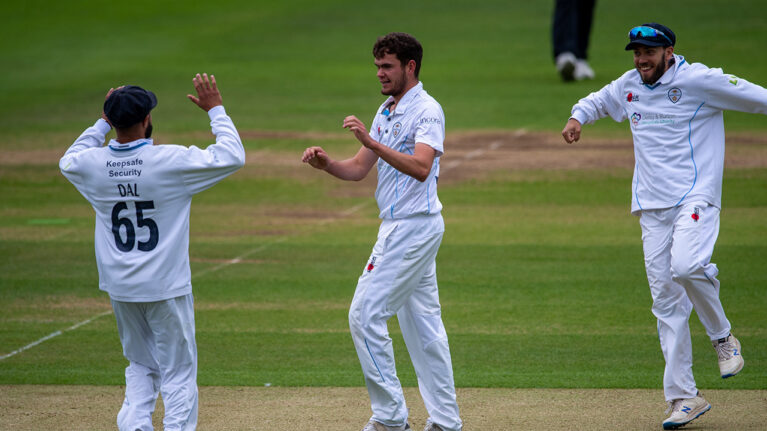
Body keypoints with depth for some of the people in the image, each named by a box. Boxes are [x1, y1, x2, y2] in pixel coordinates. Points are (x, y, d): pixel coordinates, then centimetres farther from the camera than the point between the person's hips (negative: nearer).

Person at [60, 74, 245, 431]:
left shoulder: (93, 164, -4)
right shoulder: (171, 161, -17)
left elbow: (69, 160, 22)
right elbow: (232, 156, -9)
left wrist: (103, 122, 23)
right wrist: (215, 110, 2)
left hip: (120, 289, 5)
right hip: (166, 288, -5)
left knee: (141, 367, 20)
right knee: (178, 373, 3)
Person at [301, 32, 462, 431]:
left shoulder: (426, 110, -13)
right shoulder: (386, 111, 16)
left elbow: (421, 167, -28)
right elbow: (358, 169, 15)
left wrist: (373, 142, -34)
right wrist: (326, 164, -4)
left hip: (413, 226, -10)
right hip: (400, 226, 10)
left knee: (365, 314, -10)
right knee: (422, 323, 10)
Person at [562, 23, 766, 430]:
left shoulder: (700, 80, -6)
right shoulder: (628, 87, 12)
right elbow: (597, 100, 30)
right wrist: (578, 116, 11)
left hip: (696, 197, -6)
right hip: (652, 207, 6)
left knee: (686, 266, -32)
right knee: (666, 300, 1)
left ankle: (722, 337, -6)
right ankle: (684, 397, 4)